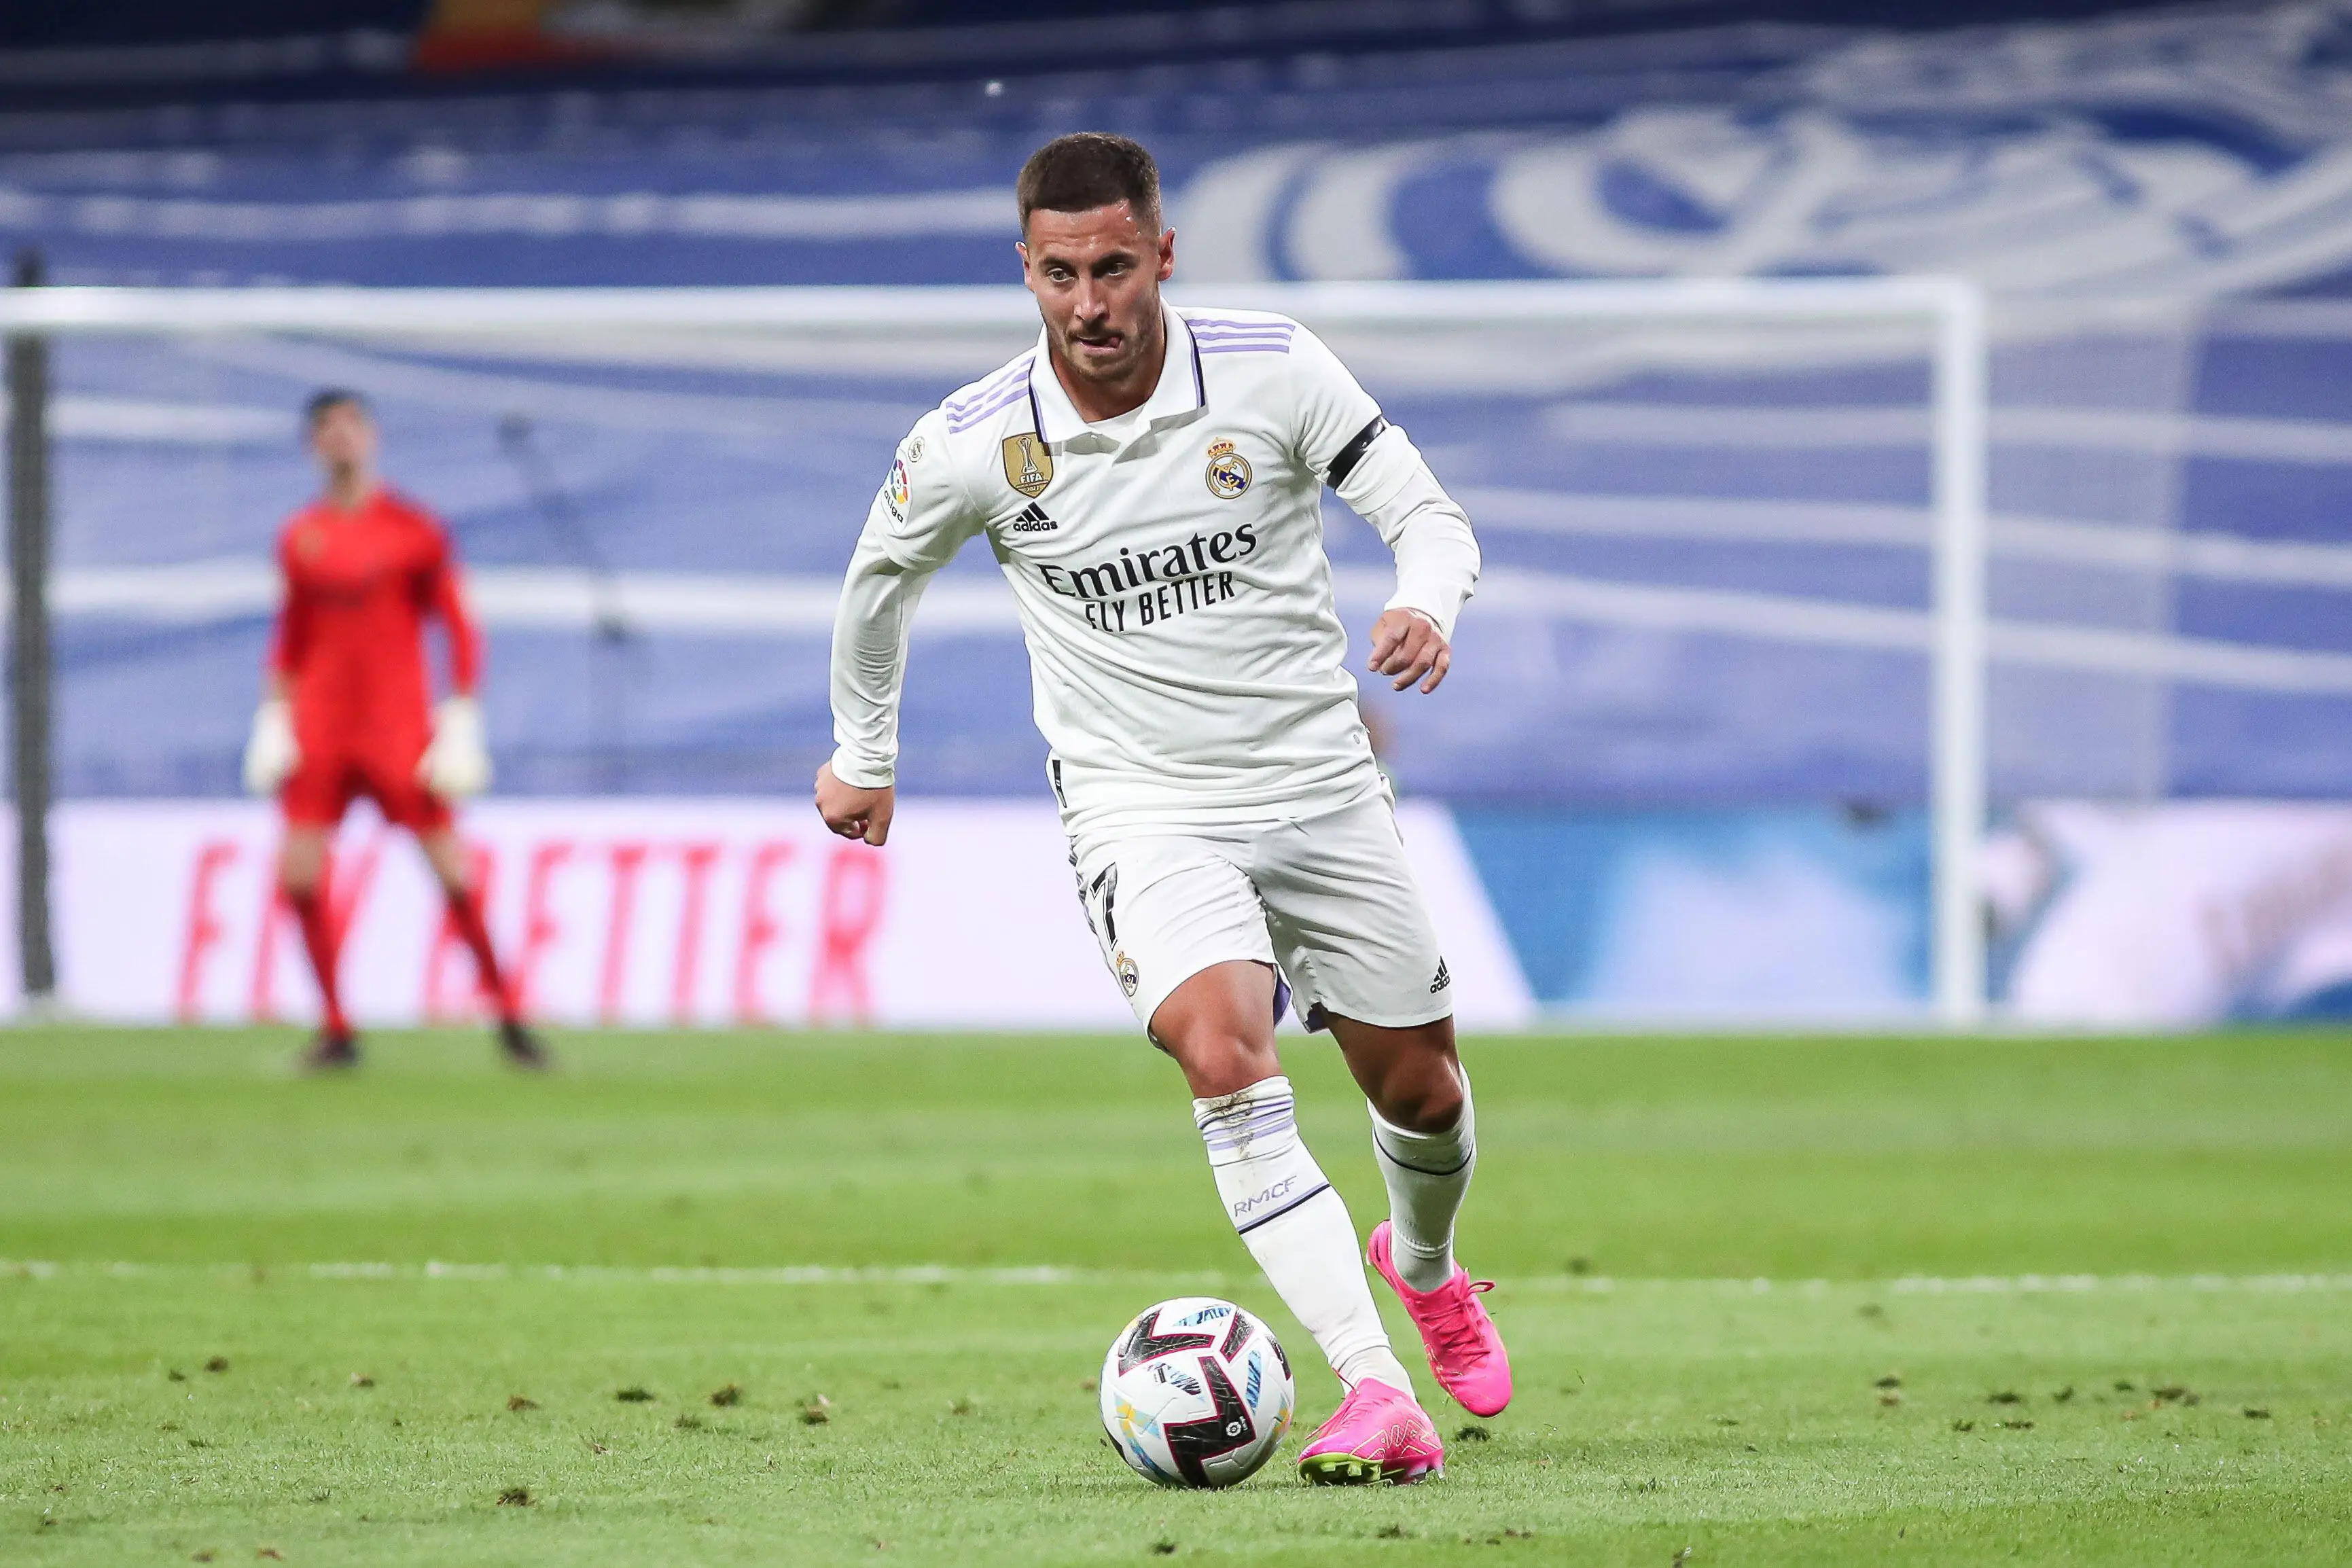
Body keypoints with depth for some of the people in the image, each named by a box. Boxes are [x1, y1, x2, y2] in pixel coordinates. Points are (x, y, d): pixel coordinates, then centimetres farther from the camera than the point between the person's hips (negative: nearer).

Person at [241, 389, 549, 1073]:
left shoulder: (413, 529, -1)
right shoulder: (300, 537, 9)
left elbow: (460, 630, 0)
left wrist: (461, 720, -7)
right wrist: (274, 718, 10)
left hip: (401, 727, -3)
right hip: (320, 728, 3)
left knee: (454, 874, -6)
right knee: (298, 875, -8)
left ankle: (509, 1020, 6)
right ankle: (335, 1029, 5)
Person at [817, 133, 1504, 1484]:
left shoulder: (1275, 371, -12)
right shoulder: (971, 447, -11)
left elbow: (1430, 514, -6)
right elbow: (882, 576, 10)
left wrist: (1427, 606, -29)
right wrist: (864, 752, 21)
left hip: (1321, 786, 2)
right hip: (1143, 808, -2)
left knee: (1420, 1084, 13)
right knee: (1226, 1056, -28)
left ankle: (1427, 1266, 50)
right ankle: (1376, 1393, -34)